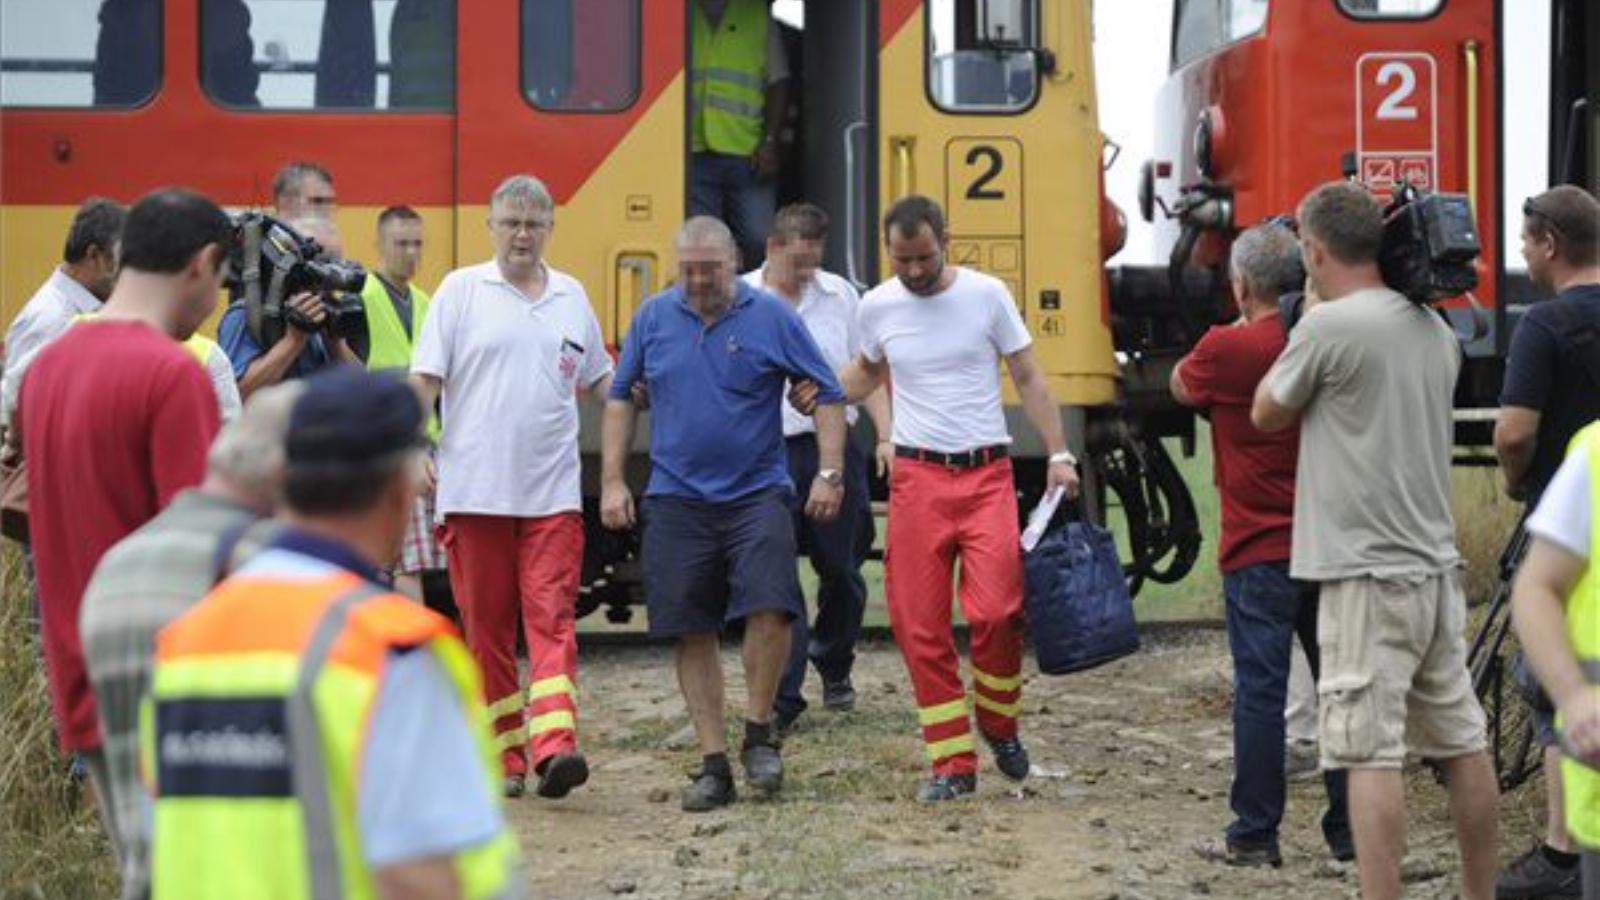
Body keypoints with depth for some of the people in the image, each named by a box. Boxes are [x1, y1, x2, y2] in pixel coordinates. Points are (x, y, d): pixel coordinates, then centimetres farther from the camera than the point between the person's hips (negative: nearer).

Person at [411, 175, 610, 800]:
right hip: (474, 491, -1)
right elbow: (424, 379, -1)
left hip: (552, 493, 2)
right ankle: (502, 754, 12)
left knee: (552, 617, -10)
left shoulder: (572, 297, 13)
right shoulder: (461, 291, 3)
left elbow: (601, 379, 24)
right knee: (485, 626, 4)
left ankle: (554, 746, -19)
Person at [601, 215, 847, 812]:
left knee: (770, 607, -18)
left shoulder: (771, 317, -1)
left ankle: (758, 734, 3)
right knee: (693, 634, 3)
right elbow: (621, 398, 15)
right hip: (677, 502, 2)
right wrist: (612, 481, 9)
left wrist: (829, 475, -5)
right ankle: (713, 765, 11)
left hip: (757, 493, -2)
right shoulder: (653, 318, 6)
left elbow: (828, 394, 2)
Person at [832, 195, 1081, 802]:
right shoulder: (877, 307, 5)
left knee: (995, 611, -16)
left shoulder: (987, 295, -2)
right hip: (917, 478, 2)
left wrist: (1058, 454, -3)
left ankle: (999, 724, 11)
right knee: (920, 626, -1)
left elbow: (1028, 377, 3)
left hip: (987, 476, -2)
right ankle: (953, 763, 9)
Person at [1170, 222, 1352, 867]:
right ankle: (1350, 830, 14)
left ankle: (1255, 835, 2)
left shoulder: (1228, 348, -12)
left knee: (1260, 690, -1)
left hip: (1259, 552, -5)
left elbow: (1180, 387, 8)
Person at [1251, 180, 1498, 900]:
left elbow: (1267, 415, 1)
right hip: (1437, 566, 8)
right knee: (1460, 744, 13)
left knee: (1370, 753, -8)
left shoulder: (1330, 326, -13)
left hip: (1369, 576, -8)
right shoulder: (1436, 330, 11)